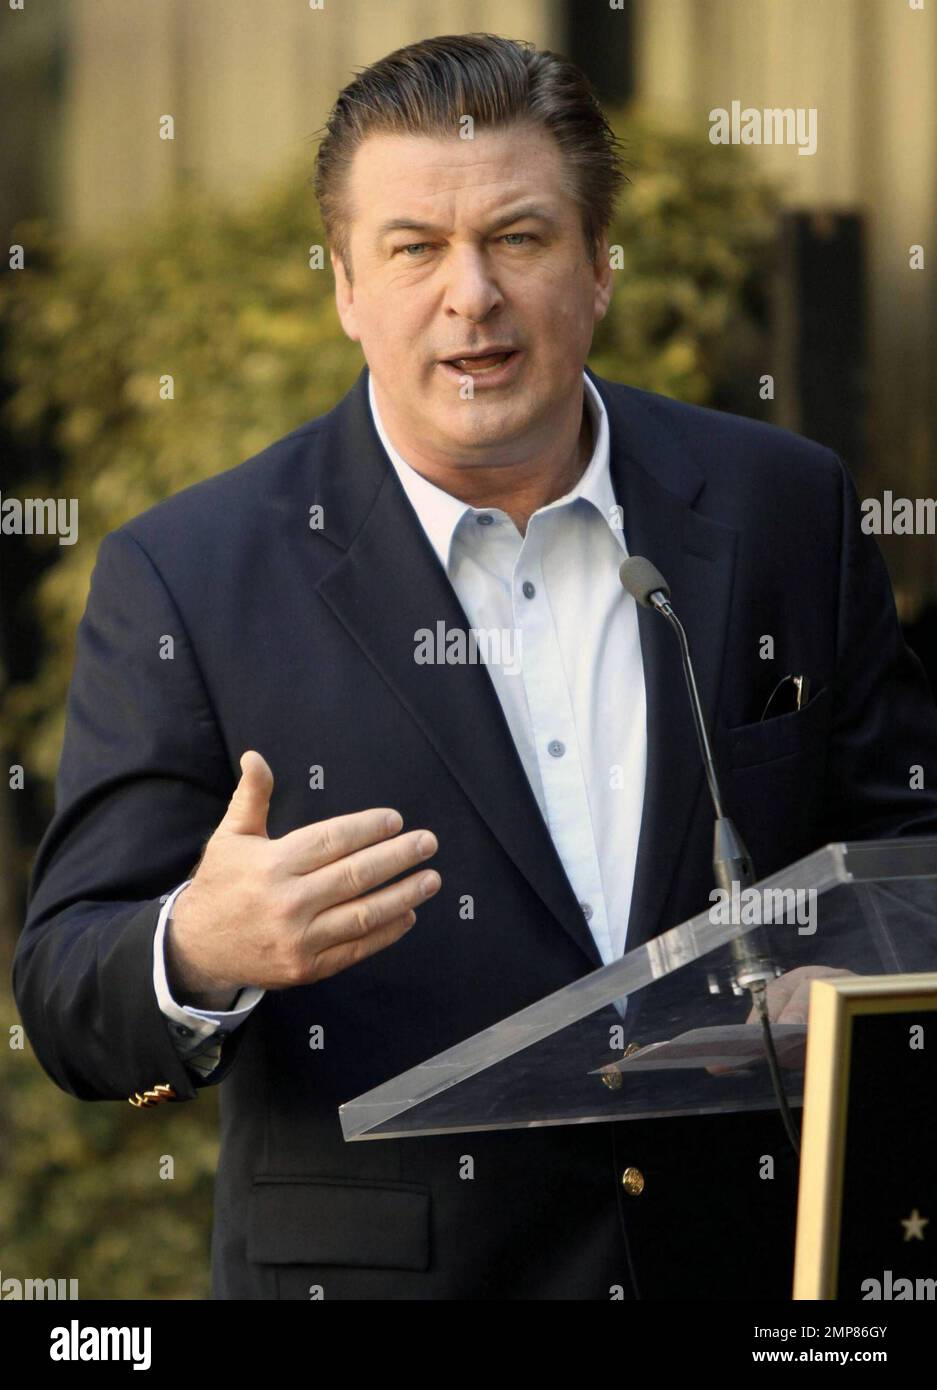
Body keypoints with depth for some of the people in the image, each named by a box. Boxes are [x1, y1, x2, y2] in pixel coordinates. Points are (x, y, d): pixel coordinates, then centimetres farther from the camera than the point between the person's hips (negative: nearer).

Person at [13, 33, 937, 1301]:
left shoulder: (784, 509, -1)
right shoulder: (186, 579, -9)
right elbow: (70, 1007, -11)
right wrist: (200, 954, -33)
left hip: (755, 1262, 2)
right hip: (378, 1268, -2)